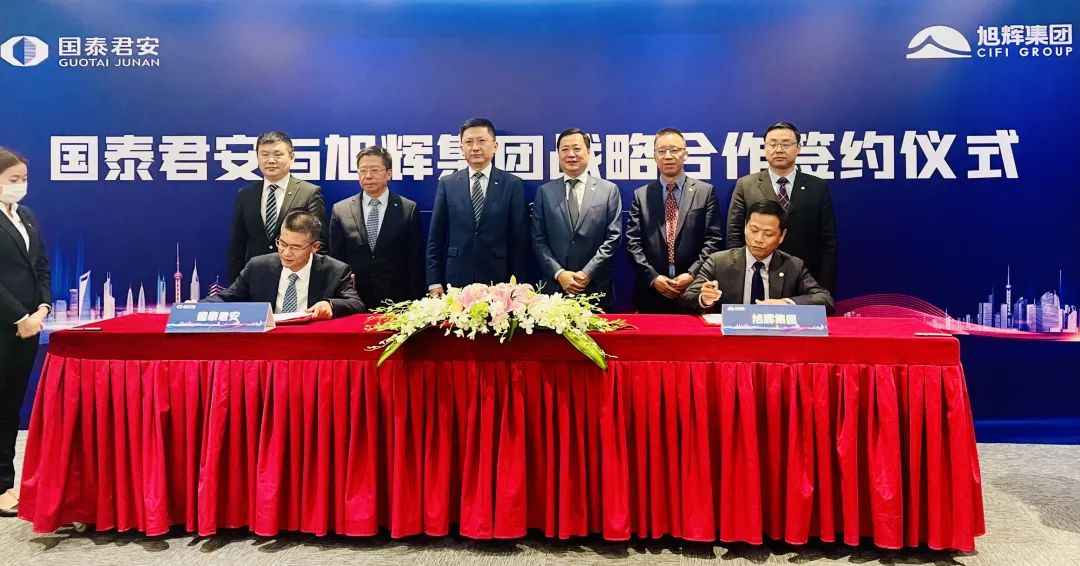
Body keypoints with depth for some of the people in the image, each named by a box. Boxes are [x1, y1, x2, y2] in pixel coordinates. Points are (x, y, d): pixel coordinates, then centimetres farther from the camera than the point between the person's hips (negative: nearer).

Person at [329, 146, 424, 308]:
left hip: (396, 302, -1)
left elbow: (415, 262, 0)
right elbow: (335, 260, 6)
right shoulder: (340, 210, 4)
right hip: (353, 302, 1)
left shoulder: (409, 209, 0)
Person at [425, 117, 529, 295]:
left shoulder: (512, 184, 2)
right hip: (456, 281, 1)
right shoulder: (447, 184, 6)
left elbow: (519, 238, 1)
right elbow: (436, 237, 5)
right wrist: (434, 282, 0)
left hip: (498, 282, -1)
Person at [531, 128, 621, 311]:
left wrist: (587, 273, -11)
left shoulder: (609, 190, 4)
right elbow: (538, 240, 3)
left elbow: (613, 238, -2)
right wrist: (559, 273, -10)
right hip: (555, 289, 1)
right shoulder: (545, 191, 7)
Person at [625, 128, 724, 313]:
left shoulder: (705, 191, 4)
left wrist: (692, 274, -12)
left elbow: (714, 240, -2)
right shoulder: (641, 195, 7)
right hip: (651, 293, 1)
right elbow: (633, 243, 1)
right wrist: (653, 277, -10)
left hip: (693, 291, -1)